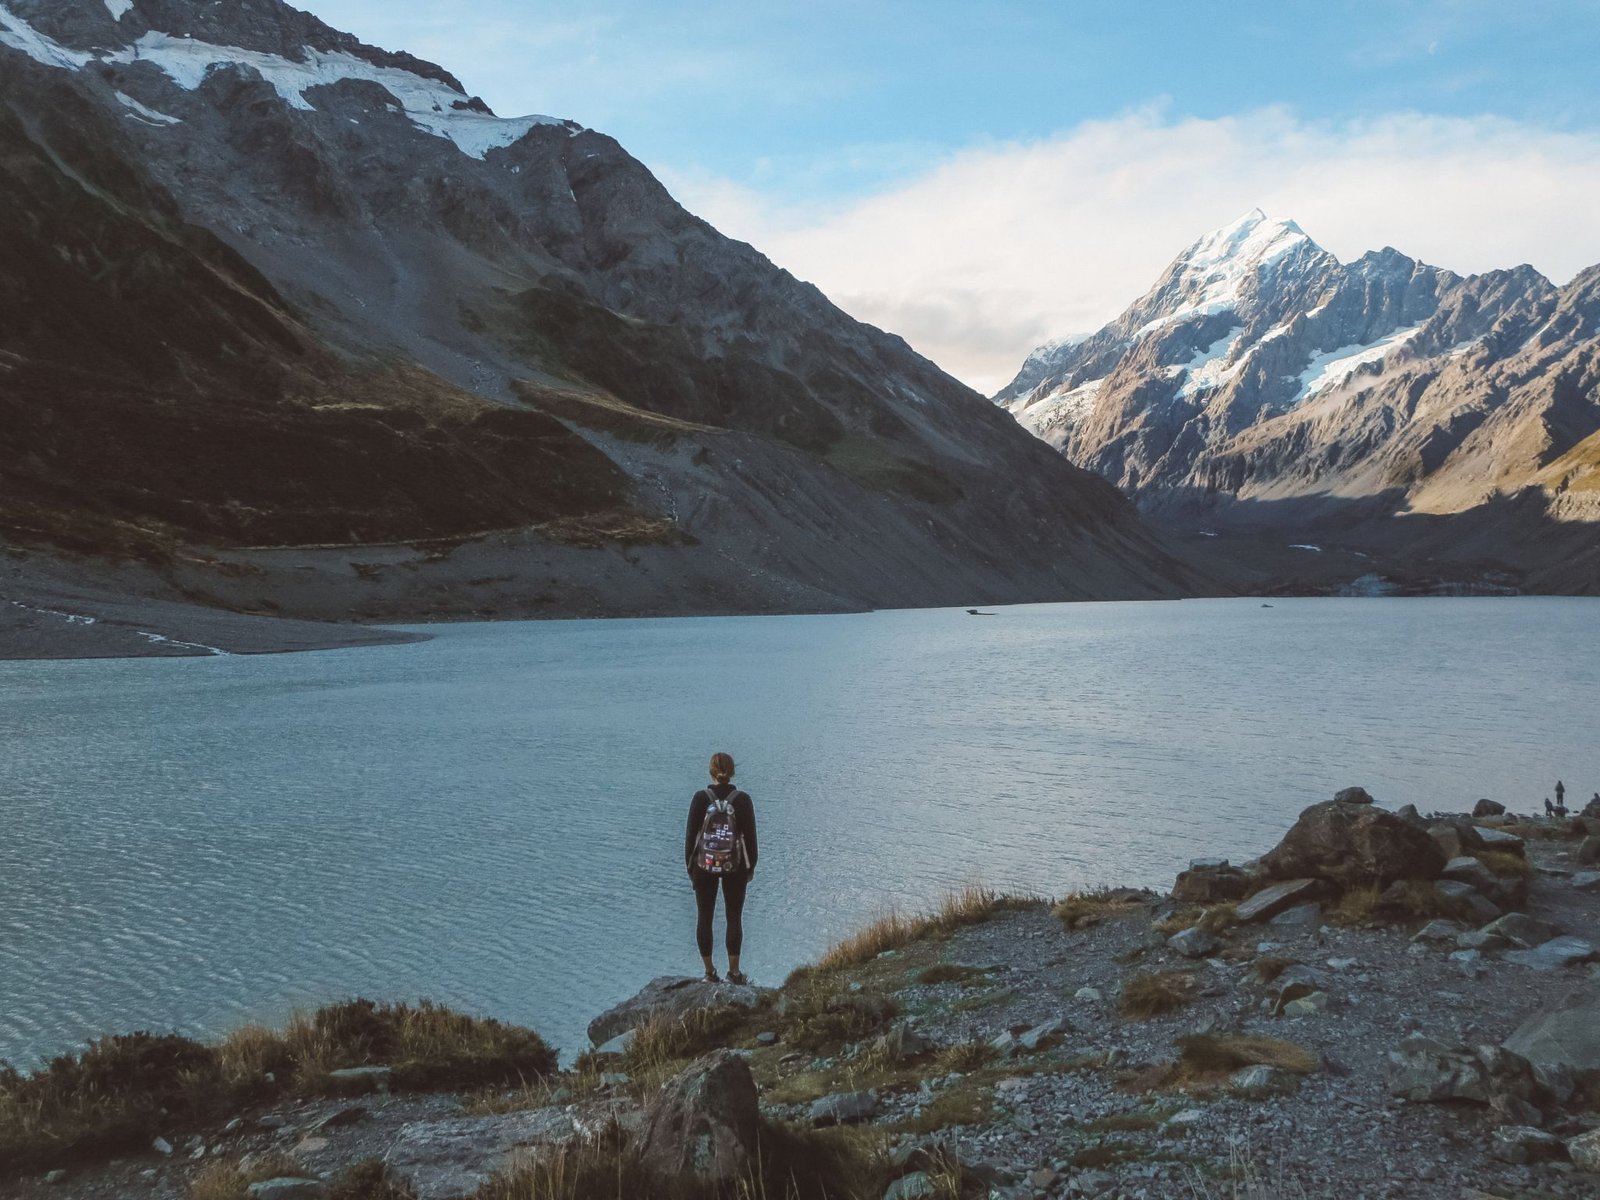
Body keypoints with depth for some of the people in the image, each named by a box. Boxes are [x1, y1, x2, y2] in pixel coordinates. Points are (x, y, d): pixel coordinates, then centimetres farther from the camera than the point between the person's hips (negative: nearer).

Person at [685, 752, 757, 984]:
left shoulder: (701, 798, -9)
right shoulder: (742, 799, -8)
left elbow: (691, 834, -5)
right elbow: (750, 836, -4)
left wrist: (689, 866, 7)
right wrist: (751, 867, 9)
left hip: (704, 866, 0)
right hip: (735, 867, 0)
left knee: (705, 918, 10)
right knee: (734, 918, 9)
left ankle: (709, 971, 13)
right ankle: (734, 971, 11)